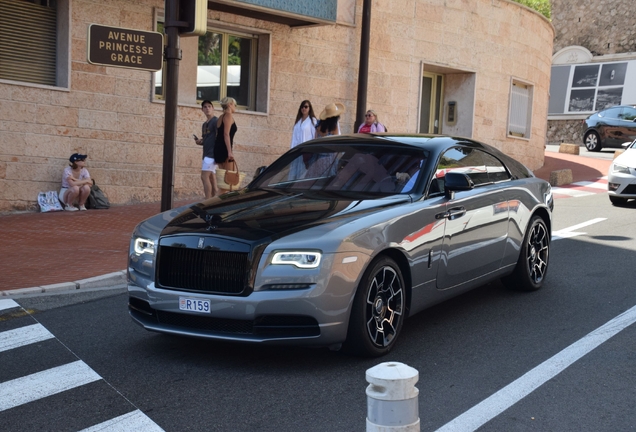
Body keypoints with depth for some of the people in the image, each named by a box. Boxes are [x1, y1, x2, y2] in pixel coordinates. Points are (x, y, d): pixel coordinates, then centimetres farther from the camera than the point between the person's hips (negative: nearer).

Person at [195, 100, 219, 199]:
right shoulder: (204, 124, 20)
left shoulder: (216, 121, -6)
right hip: (207, 154, 9)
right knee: (212, 179, 6)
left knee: (204, 177, -15)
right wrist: (200, 141, 6)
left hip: (212, 153, -9)